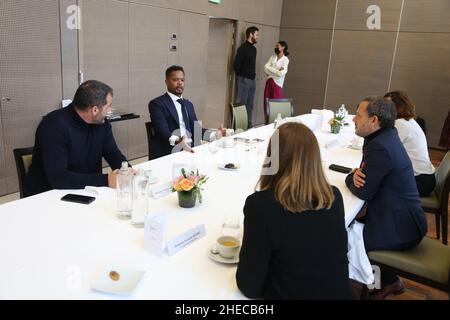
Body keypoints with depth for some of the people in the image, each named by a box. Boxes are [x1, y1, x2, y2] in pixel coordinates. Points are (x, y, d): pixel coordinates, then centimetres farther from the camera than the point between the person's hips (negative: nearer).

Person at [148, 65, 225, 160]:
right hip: (167, 153, -6)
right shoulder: (157, 103, -1)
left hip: (191, 149, 6)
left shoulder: (188, 104, 21)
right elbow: (162, 130, -14)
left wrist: (215, 134, -2)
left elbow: (196, 129, 15)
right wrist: (176, 140, -34)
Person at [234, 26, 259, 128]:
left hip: (252, 80, 8)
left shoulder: (253, 49, 14)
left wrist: (253, 75, 12)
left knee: (250, 105, 11)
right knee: (241, 104, -4)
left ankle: (249, 125, 17)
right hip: (244, 80, -8)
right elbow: (236, 65, -15)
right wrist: (241, 76, -3)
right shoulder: (243, 48, -11)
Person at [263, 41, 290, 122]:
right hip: (269, 83, 5)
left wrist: (270, 71, -5)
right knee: (267, 106, 4)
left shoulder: (285, 60, -4)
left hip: (277, 84, -5)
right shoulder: (272, 57, 12)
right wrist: (276, 71, -10)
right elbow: (265, 68, -2)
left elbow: (281, 73, -16)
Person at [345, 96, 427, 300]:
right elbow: (369, 172, 13)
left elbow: (363, 192, -22)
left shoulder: (381, 146, -26)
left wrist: (351, 178, -2)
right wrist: (357, 173, -9)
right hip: (405, 219, 9)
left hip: (399, 228, -9)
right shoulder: (385, 137, 4)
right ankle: (389, 281, 27)